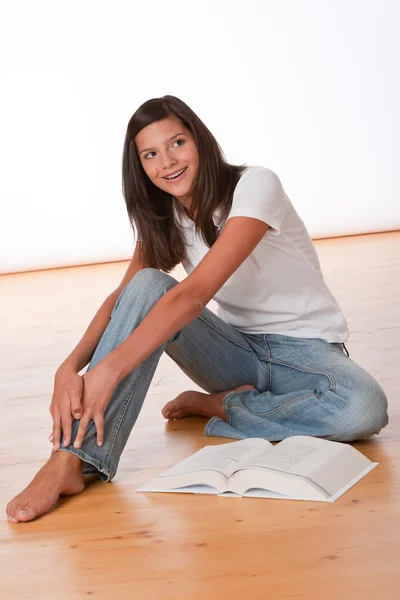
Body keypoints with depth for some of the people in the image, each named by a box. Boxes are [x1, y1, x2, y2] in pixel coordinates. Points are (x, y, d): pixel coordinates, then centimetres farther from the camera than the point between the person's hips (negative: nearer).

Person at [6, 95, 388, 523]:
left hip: (305, 348, -4)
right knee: (148, 286, -24)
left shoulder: (254, 186, -19)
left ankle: (214, 406, -14)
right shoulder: (163, 219, 2)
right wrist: (70, 367, -32)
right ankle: (72, 459, -31)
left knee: (364, 409, -37)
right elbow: (122, 298, -11)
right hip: (239, 348, 4)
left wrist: (110, 370, -40)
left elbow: (195, 293, -31)